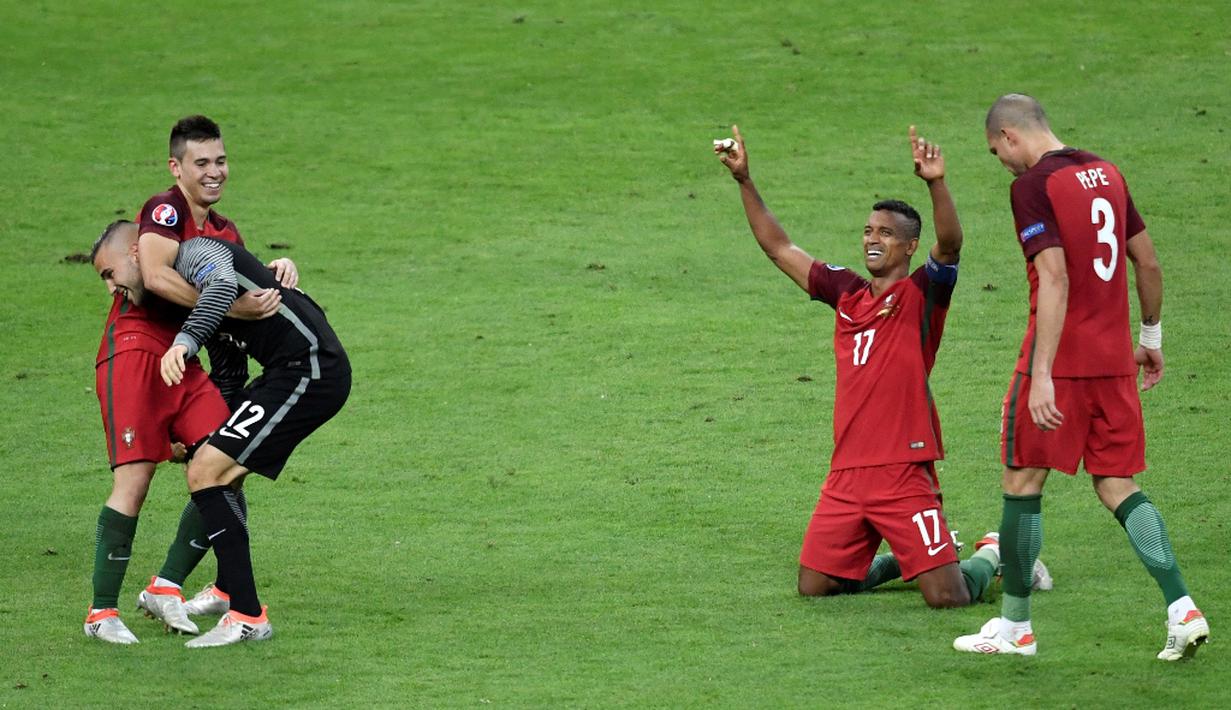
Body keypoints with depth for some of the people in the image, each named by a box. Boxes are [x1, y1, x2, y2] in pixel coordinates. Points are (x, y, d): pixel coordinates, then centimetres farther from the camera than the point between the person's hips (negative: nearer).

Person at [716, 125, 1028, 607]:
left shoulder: (921, 295, -2)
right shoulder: (847, 293, 14)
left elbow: (950, 245, -22)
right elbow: (779, 249, 19)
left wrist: (936, 184, -39)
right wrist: (745, 181, 13)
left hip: (904, 472, -6)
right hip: (847, 473, 6)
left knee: (948, 597, -9)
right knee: (813, 587, 6)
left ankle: (993, 557, 25)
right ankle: (901, 559, 30)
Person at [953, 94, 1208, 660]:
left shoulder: (1032, 185, -11)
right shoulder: (1106, 173, 10)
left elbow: (1055, 280, -20)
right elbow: (1148, 262, 15)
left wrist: (1042, 375, -23)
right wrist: (1151, 338, 27)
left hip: (1059, 358, -7)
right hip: (1114, 359, 7)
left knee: (1022, 481, 6)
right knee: (1117, 486, 10)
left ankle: (1014, 625, 13)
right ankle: (1182, 609, -4)